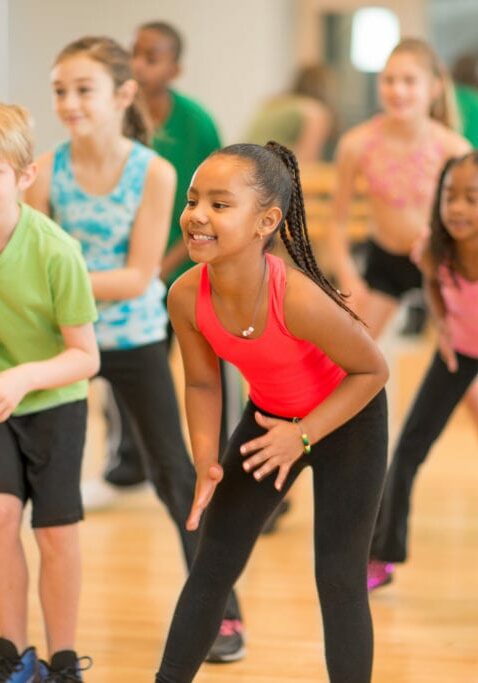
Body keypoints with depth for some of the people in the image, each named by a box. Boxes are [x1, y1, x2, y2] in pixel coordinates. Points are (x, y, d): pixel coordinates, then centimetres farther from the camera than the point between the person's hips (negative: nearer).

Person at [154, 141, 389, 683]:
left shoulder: (299, 300, -38)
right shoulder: (186, 297, -24)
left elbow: (372, 370, -22)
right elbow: (203, 383, -6)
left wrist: (302, 436, -26)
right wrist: (206, 462, -19)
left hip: (346, 418, -4)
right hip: (269, 415, 5)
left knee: (339, 578, -2)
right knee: (212, 564, 7)